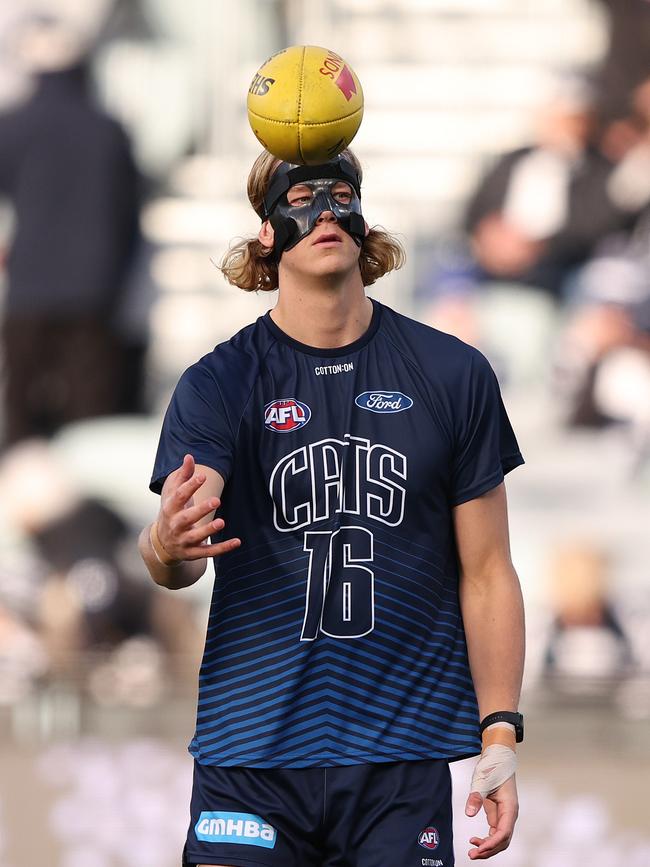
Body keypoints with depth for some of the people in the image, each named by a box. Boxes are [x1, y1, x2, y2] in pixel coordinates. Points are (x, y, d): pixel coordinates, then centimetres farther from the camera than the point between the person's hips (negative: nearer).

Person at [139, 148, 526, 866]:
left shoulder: (453, 375, 4)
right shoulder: (220, 382, 0)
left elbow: (485, 573, 7)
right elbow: (174, 559, -15)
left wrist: (499, 735, -1)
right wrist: (168, 546, -40)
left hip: (404, 758, 1)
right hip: (250, 752, -1)